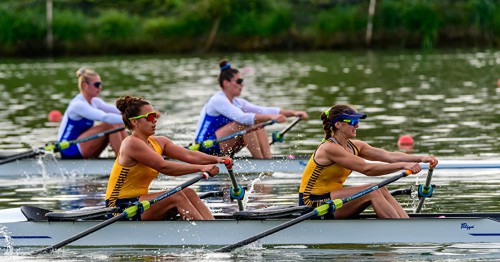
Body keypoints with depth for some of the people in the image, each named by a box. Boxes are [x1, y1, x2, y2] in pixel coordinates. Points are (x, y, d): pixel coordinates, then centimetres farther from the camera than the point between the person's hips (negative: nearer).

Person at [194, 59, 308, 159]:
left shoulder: (236, 102, 12)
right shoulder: (218, 100, -17)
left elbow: (263, 110, 5)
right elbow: (242, 117, -30)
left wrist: (293, 113, -5)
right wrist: (271, 117, -37)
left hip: (221, 151, 9)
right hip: (206, 147, -9)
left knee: (257, 125, -3)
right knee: (244, 124, -25)